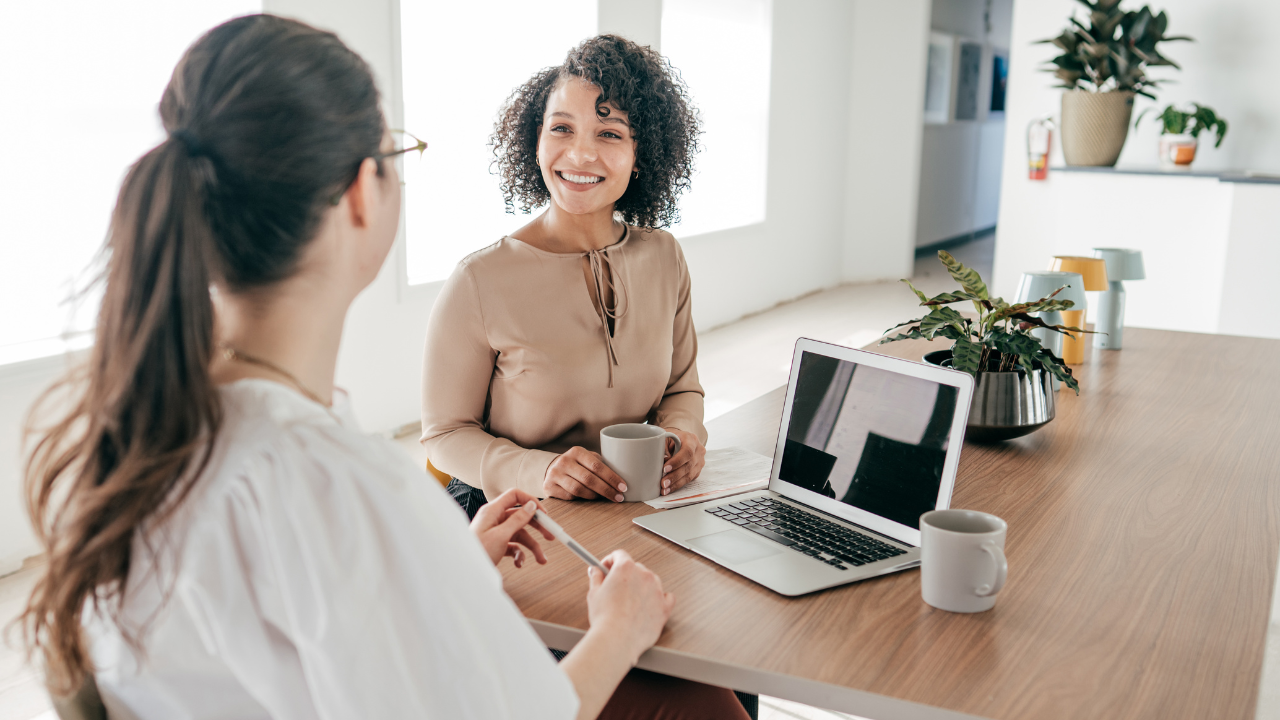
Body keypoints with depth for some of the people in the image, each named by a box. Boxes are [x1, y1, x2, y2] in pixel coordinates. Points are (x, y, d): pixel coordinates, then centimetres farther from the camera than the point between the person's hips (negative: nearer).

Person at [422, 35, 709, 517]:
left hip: (636, 510, 2)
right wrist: (536, 470, -25)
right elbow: (445, 433, -7)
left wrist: (684, 433, -10)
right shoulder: (479, 282, -15)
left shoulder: (663, 257, 1)